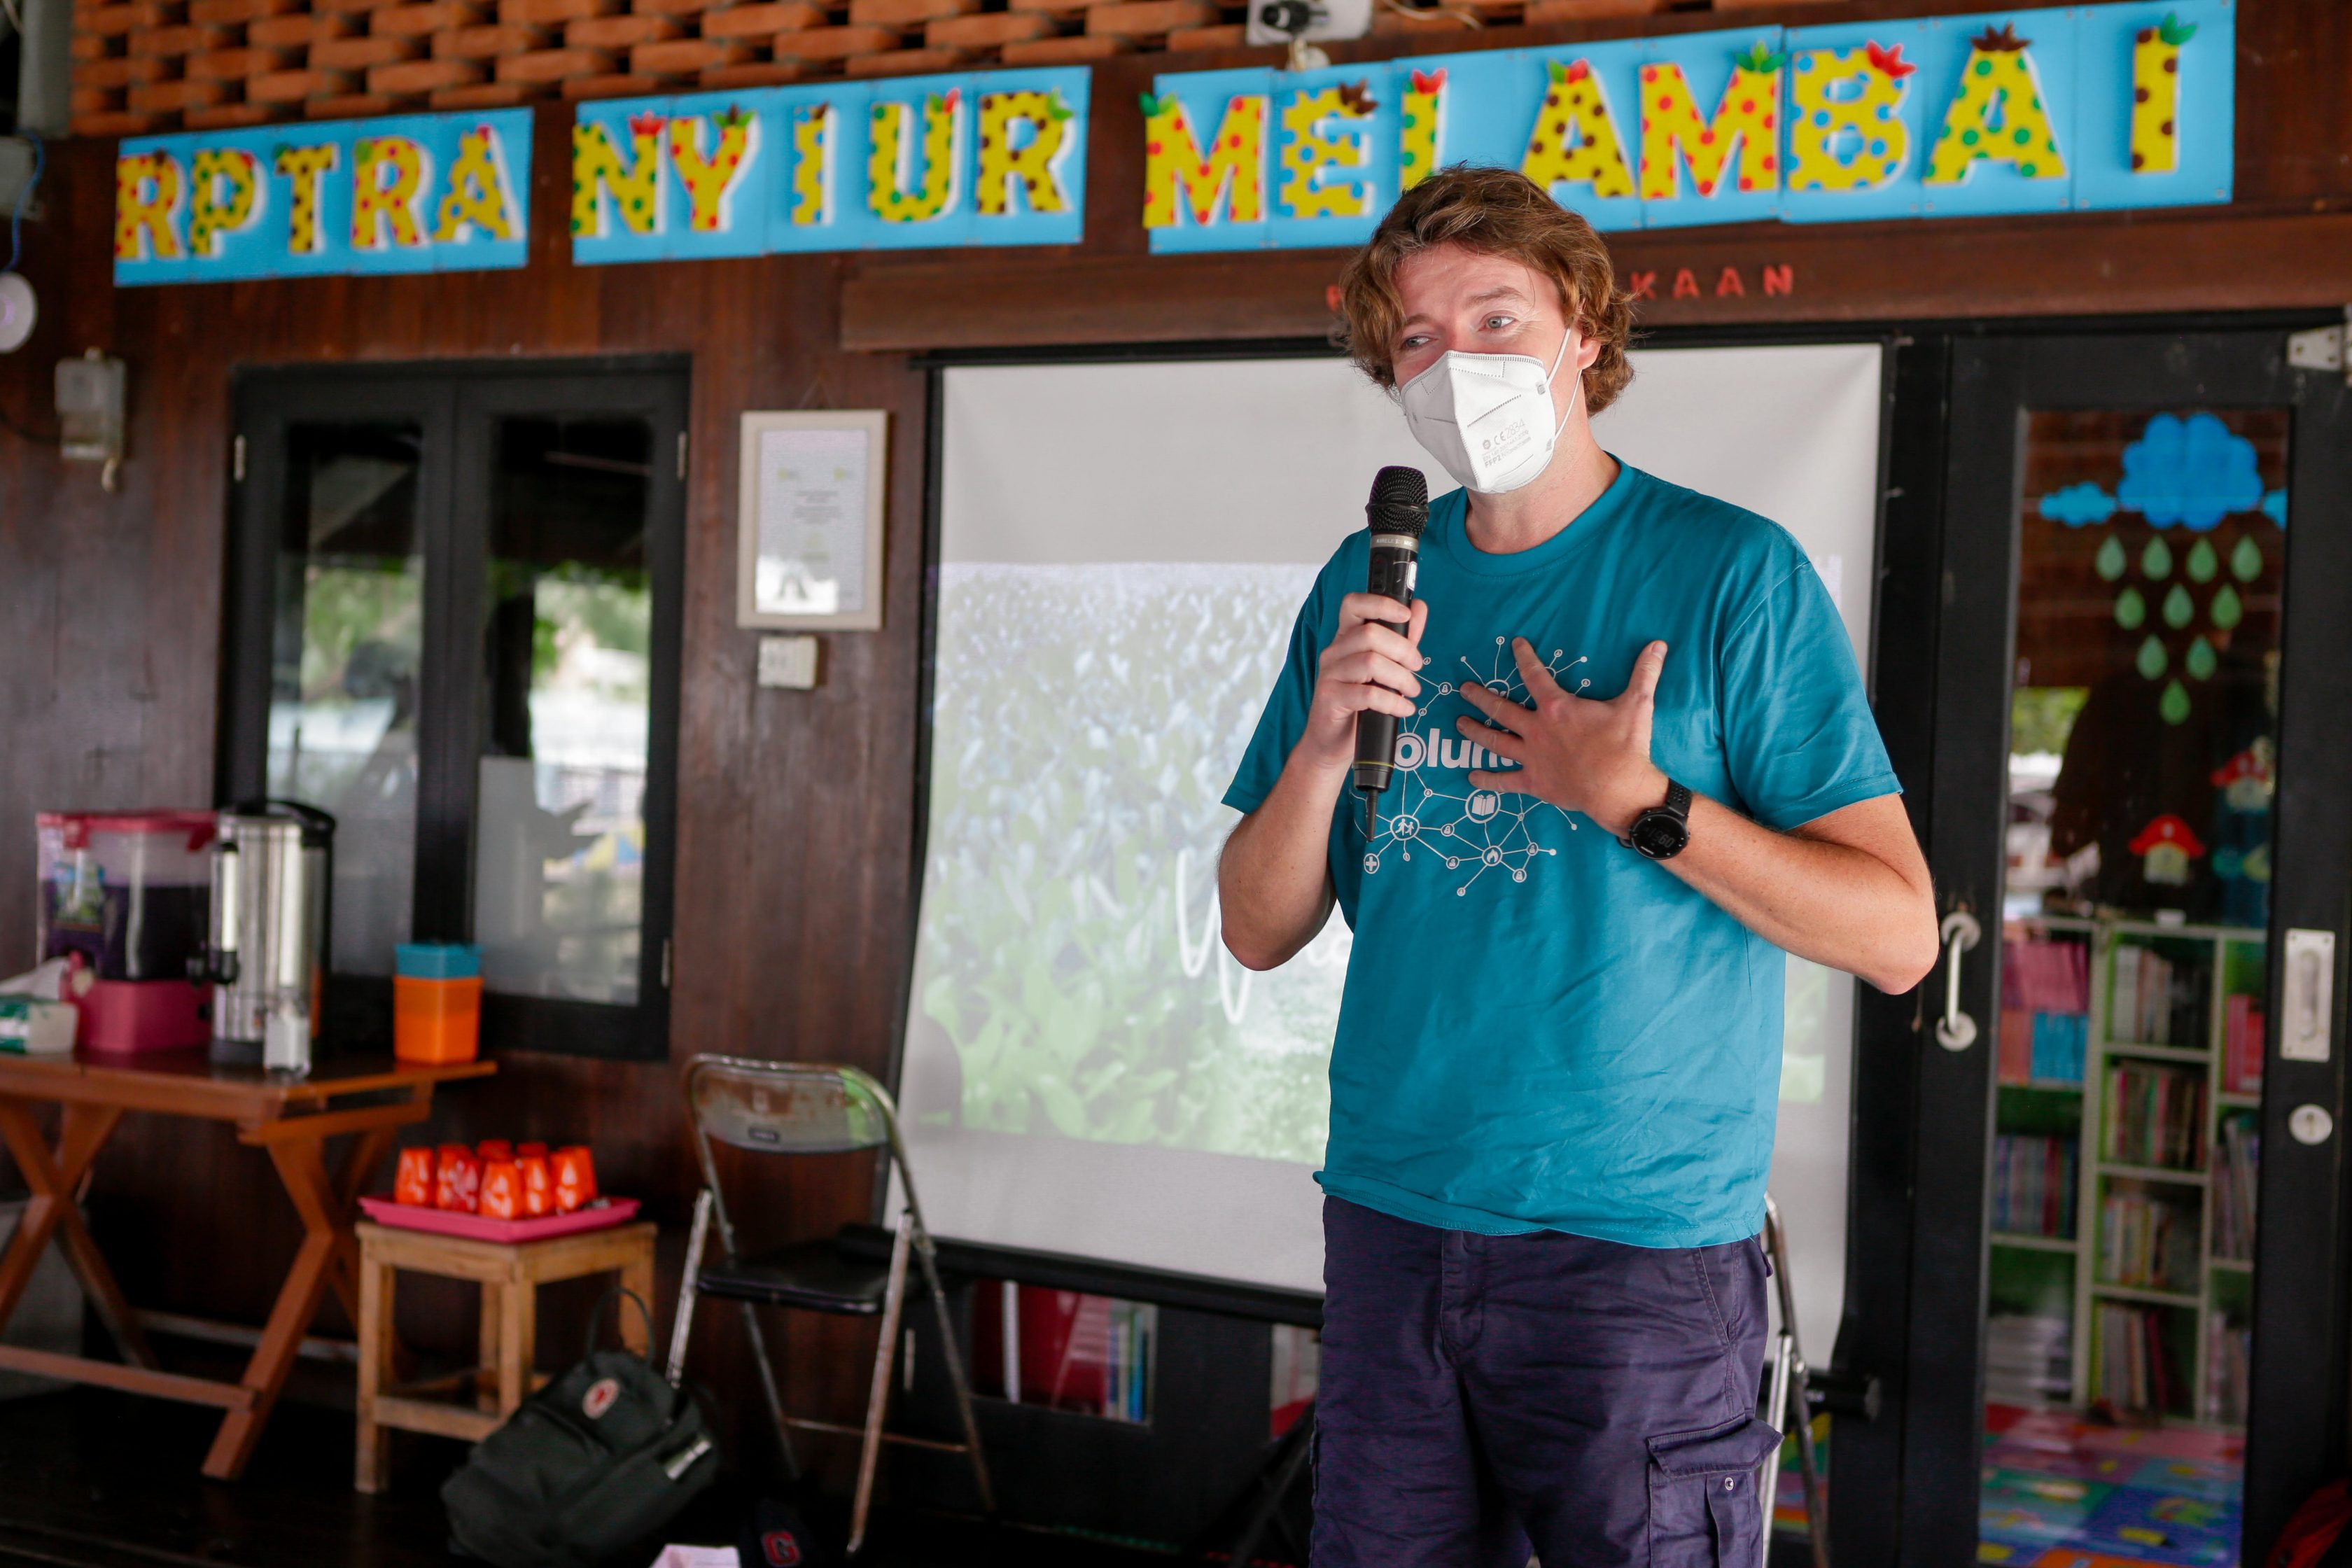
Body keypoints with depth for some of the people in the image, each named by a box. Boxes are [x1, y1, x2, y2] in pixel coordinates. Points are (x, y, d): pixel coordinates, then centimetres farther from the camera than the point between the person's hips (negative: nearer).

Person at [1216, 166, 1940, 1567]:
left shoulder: (1734, 573, -6)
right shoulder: (1368, 585, 8)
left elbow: (1900, 937, -9)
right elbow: (1260, 931, 7)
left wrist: (1636, 801, -17)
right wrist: (1324, 741, -11)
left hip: (1639, 1241, -4)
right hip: (1390, 1223, 4)